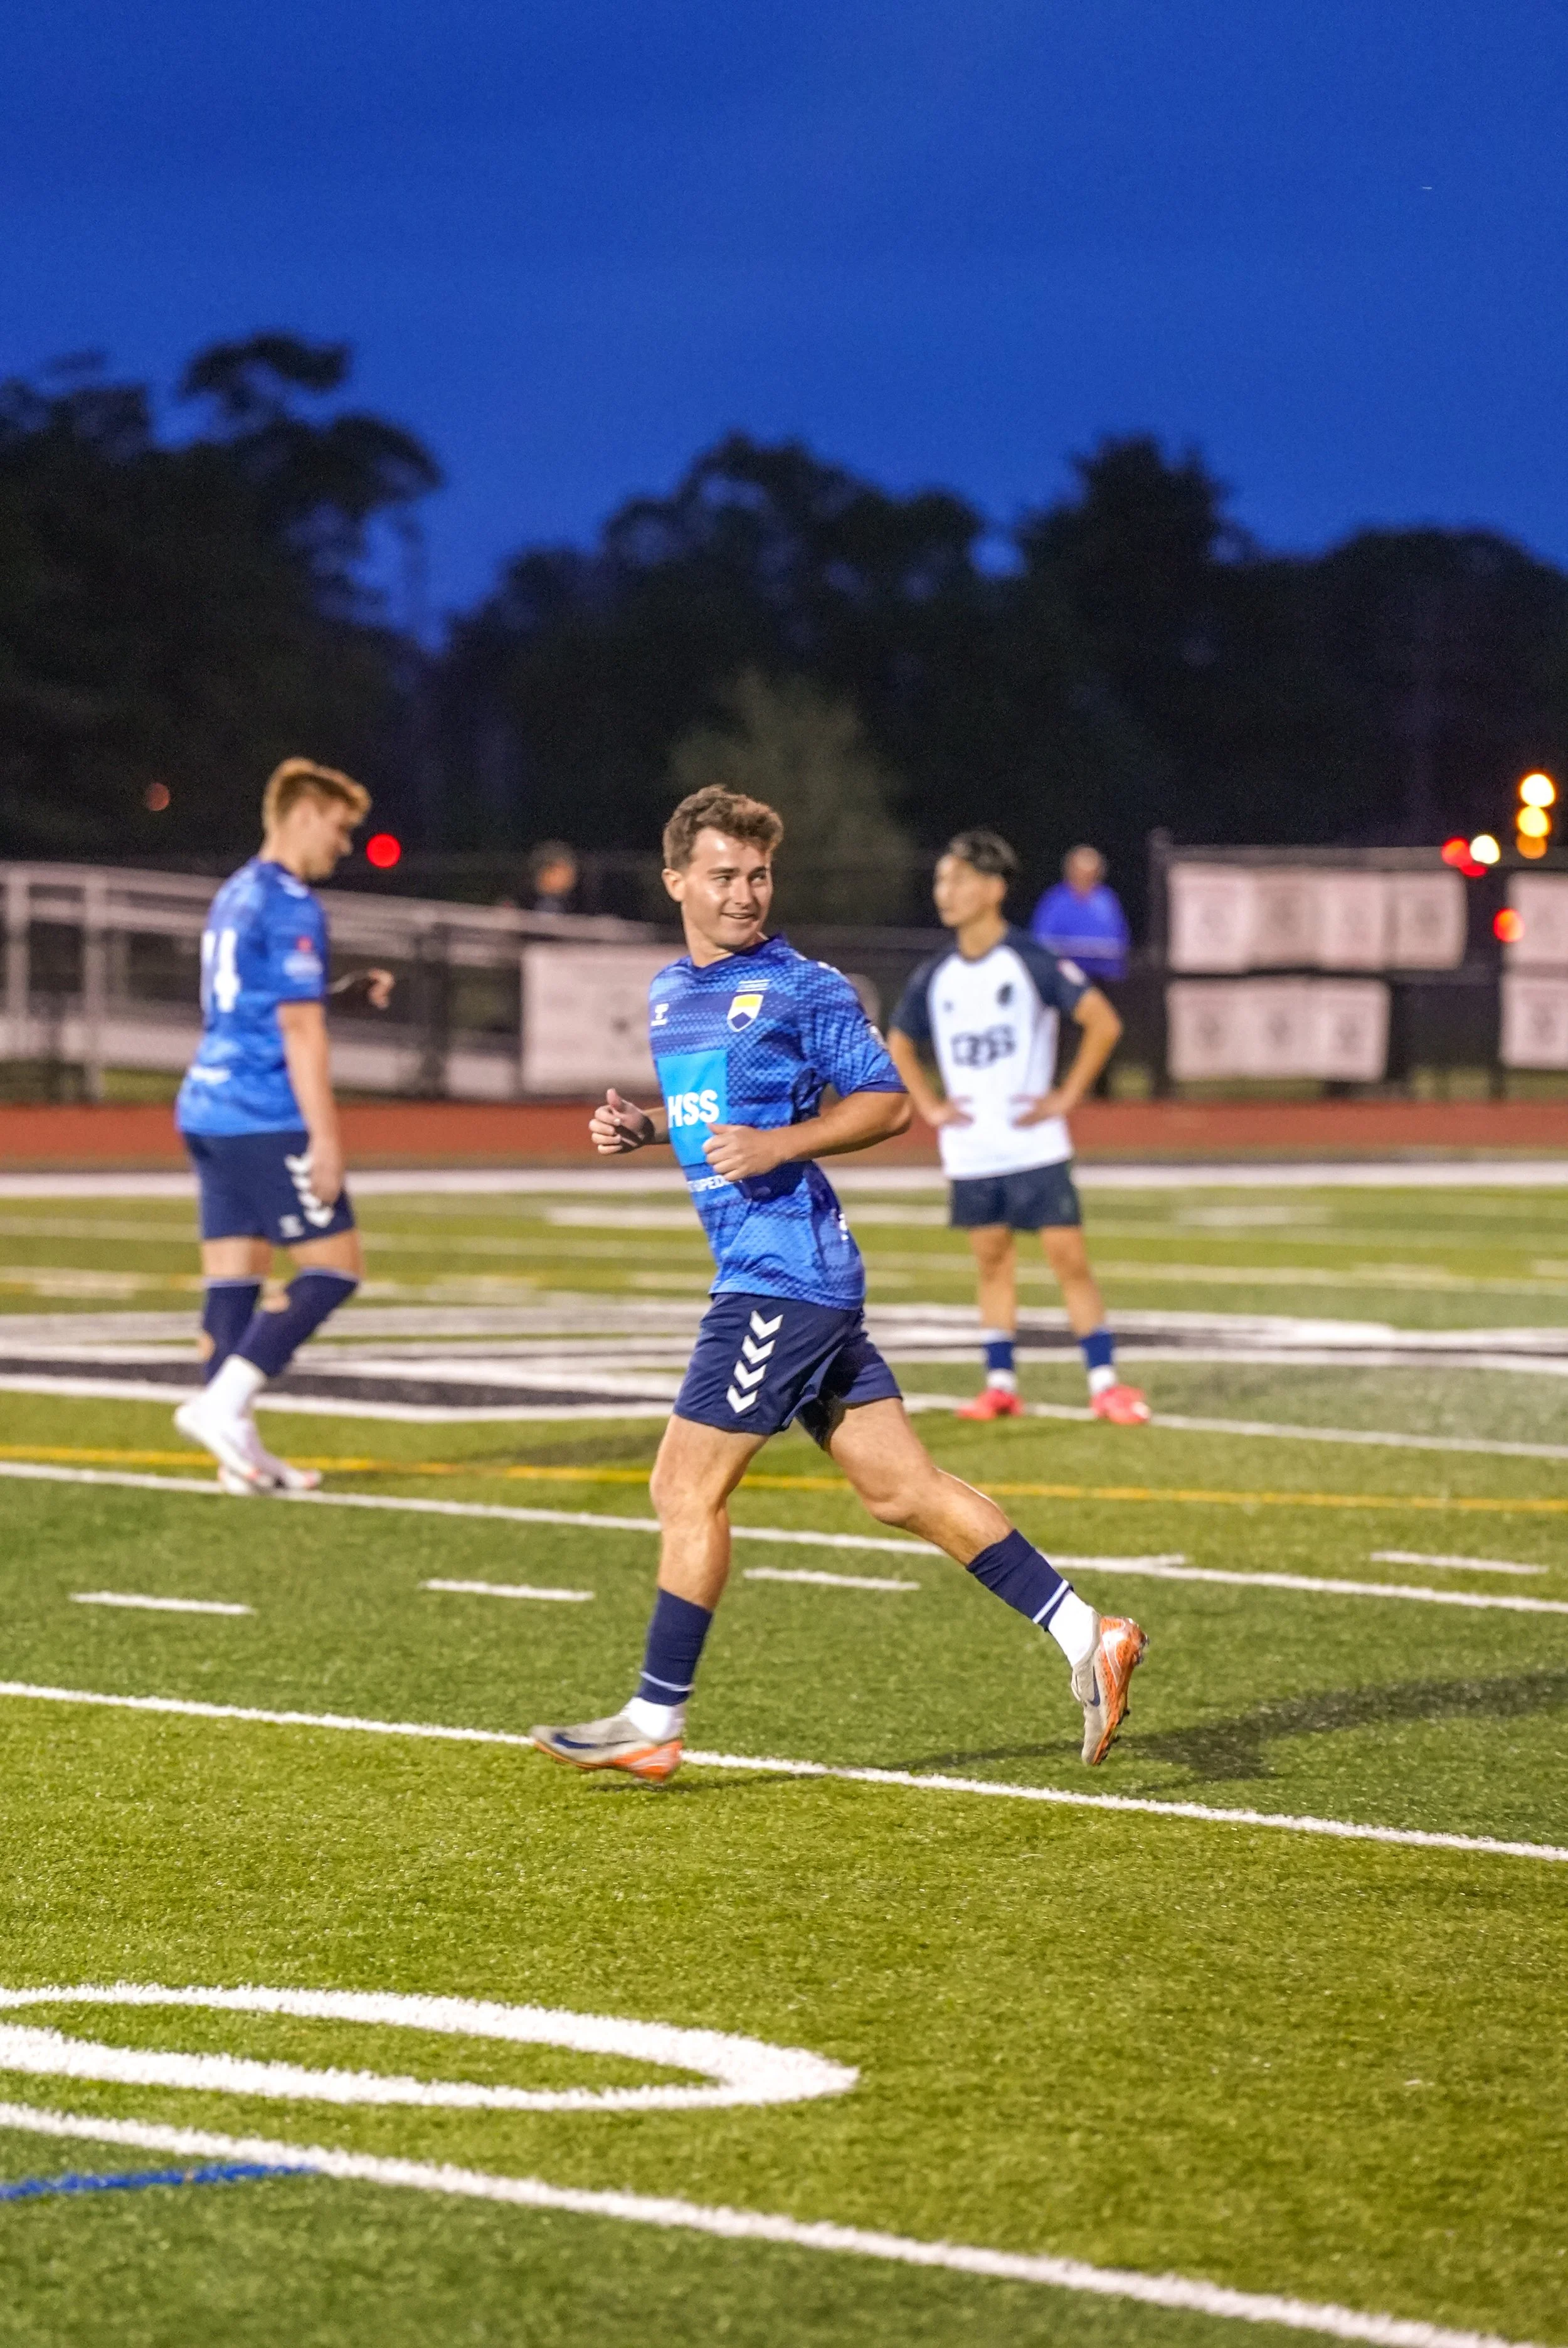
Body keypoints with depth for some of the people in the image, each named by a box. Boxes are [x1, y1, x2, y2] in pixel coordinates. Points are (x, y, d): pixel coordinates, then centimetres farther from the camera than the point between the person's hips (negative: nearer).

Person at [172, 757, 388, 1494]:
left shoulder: (236, 895, 17)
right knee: (334, 1265, -5)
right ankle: (222, 1402, -14)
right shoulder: (291, 906, -11)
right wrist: (325, 1137, -16)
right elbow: (299, 1030, -15)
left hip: (207, 1106, 9)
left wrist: (345, 990, 22)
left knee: (233, 1274, 7)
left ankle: (240, 1450, 6)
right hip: (263, 1118, -9)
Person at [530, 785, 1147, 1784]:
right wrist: (641, 1127, 10)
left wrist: (778, 1145, -19)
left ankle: (656, 1721, 4)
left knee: (687, 1485, -4)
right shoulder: (670, 994, 17)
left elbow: (889, 1101, -7)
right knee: (901, 1487, 6)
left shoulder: (804, 989, -7)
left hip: (788, 1274, -8)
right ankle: (1086, 1636, 7)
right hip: (761, 1276, 8)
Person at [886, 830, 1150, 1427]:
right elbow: (899, 1046, 22)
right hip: (970, 1153, 5)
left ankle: (1105, 1383, -4)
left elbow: (1104, 1023, -8)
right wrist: (929, 1106, 8)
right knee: (992, 1263, 9)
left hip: (1036, 1147, -4)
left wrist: (1066, 1096, -10)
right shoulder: (934, 978, 7)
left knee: (1069, 1258, -6)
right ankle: (1000, 1384, 15)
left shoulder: (1034, 962, -8)